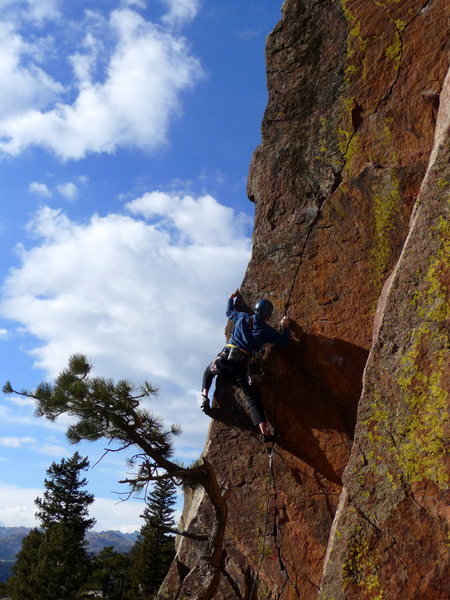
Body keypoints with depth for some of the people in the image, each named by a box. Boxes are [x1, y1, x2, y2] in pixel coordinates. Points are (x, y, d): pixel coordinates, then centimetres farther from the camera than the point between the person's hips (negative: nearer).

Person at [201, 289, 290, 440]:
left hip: (224, 358, 2)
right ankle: (264, 431, -11)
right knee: (252, 398, 1)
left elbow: (229, 312, 31)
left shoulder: (242, 317, 12)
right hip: (241, 366, -2)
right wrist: (285, 327, 27)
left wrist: (231, 298, 48)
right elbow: (284, 341, 11)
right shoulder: (267, 330, 5)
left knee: (208, 372, 35)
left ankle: (204, 396, 11)